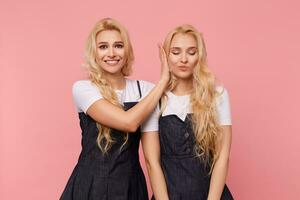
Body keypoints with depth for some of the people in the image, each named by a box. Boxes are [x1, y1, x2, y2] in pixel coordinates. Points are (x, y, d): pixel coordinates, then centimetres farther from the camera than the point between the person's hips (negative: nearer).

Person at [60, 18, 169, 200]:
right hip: (91, 184, -2)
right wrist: (163, 80, -14)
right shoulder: (83, 88, -9)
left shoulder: (145, 90, -1)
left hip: (131, 184, 3)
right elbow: (129, 122, -22)